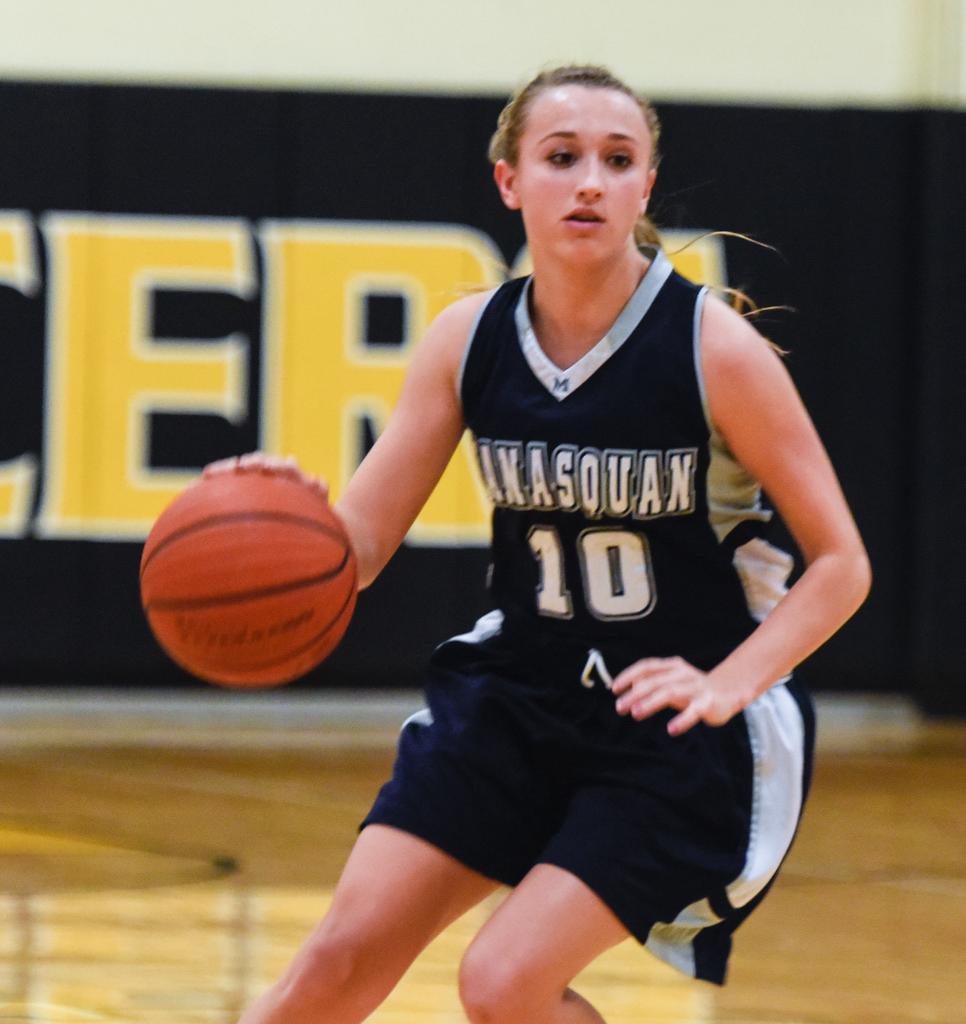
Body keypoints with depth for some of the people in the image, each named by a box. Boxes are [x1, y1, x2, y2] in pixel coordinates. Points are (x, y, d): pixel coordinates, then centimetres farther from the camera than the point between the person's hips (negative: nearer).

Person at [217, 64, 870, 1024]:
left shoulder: (715, 347, -17)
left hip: (684, 726, -4)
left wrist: (725, 687, -24)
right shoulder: (468, 339, -5)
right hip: (518, 693, 4)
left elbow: (840, 564, -11)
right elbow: (354, 545, -6)